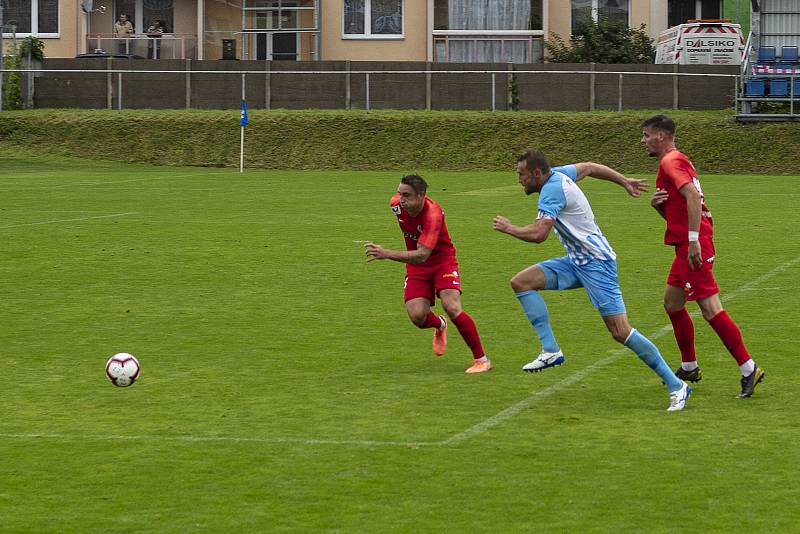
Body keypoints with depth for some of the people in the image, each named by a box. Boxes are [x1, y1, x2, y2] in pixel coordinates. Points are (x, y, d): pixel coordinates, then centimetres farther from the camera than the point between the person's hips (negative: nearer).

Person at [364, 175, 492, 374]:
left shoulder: (433, 214, -32)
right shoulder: (396, 204, -13)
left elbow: (422, 255, -38)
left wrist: (386, 254, -47)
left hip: (442, 260, -5)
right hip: (416, 266, 5)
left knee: (452, 307, -23)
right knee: (417, 316, -13)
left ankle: (481, 359, -7)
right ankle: (439, 325, 26)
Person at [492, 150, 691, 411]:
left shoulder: (552, 189, -19)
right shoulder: (558, 174, 8)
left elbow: (538, 234, -27)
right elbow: (589, 167, 25)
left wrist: (509, 228, -9)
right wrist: (624, 182, 36)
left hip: (597, 263, -10)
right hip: (576, 262, 10)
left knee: (620, 332, -14)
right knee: (521, 281, -2)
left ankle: (676, 386, -6)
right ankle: (551, 350, -5)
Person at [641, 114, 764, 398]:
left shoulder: (671, 161, -10)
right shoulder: (676, 161, 21)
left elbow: (693, 196, -25)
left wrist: (693, 239, -30)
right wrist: (657, 204, 3)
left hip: (693, 246, -11)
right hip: (686, 245, 11)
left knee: (711, 309, -13)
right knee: (672, 303, 18)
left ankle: (749, 369, -14)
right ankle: (689, 368, 26)